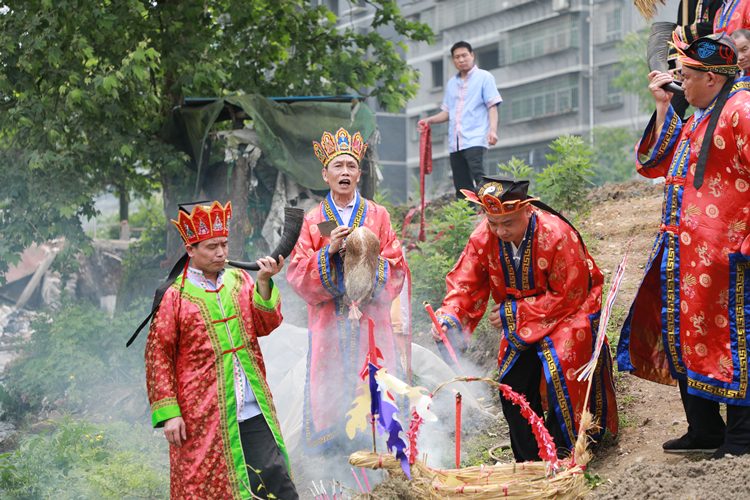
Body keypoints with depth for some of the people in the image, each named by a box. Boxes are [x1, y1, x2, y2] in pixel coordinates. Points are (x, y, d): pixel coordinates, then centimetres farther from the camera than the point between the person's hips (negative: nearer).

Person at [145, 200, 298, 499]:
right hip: (203, 417, -3)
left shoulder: (239, 281, 10)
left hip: (252, 411, 3)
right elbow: (157, 356, -3)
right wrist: (168, 414, -8)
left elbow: (267, 325, 3)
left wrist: (264, 283, -13)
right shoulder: (176, 297, -4)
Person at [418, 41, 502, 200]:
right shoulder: (451, 83, 22)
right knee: (461, 187, 3)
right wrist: (429, 120, 7)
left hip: (475, 139, -6)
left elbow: (492, 106, -3)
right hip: (455, 143, 6)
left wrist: (492, 130, -17)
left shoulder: (484, 77, 5)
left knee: (479, 179, -22)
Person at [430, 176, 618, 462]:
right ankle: (530, 464, 12)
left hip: (568, 312, -5)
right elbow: (465, 283, -11)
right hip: (521, 320, 5)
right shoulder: (483, 237, -14)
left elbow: (568, 296, -23)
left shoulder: (557, 236, -28)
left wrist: (513, 313, -24)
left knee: (559, 370, -23)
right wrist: (449, 318, -33)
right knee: (514, 383, -3)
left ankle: (563, 453, -5)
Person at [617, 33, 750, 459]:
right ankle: (705, 432, 24)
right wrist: (663, 107, 15)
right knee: (686, 337, 14)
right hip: (685, 255, 10)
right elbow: (652, 164, 22)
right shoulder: (698, 120, 19)